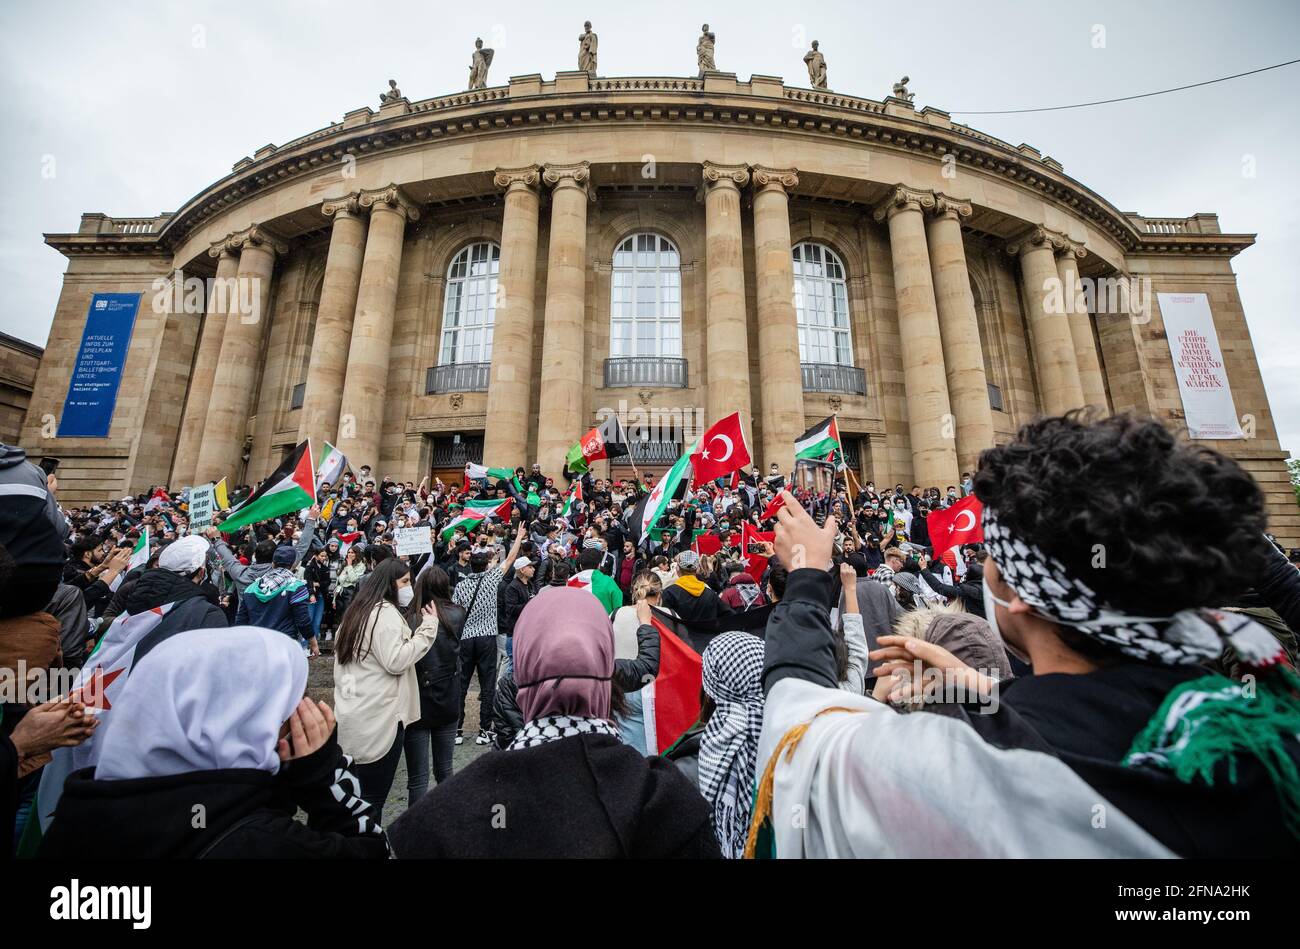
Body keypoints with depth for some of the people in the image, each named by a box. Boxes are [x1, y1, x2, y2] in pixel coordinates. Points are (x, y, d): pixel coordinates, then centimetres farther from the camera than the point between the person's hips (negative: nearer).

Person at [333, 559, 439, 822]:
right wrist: (427, 628, -20)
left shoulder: (359, 610, 13)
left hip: (355, 715, 9)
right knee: (374, 795, 1)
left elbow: (342, 655, 19)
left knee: (357, 789, 18)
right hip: (379, 717, -9)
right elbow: (396, 661, -23)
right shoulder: (386, 612, -17)